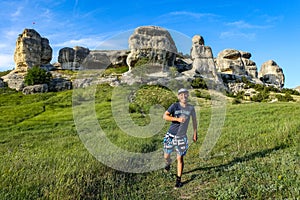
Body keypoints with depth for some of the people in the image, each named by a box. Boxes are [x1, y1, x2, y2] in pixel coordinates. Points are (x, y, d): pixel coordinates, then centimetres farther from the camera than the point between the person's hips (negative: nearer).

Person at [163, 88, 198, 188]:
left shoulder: (191, 108, 0)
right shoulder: (175, 106, -9)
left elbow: (194, 120, 15)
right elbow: (165, 116, -17)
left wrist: (195, 133, 18)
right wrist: (177, 119, -27)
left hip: (182, 137, 1)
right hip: (171, 136, 0)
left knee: (180, 158, 2)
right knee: (166, 156, 11)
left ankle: (178, 179, 17)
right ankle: (168, 164, 47)